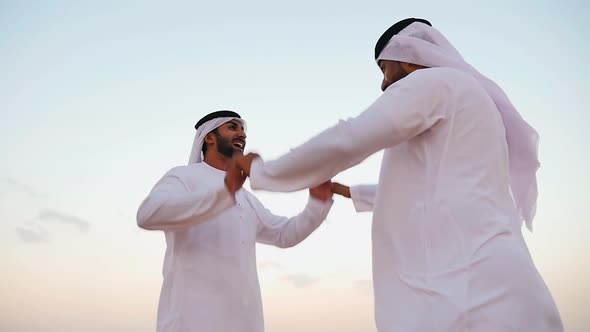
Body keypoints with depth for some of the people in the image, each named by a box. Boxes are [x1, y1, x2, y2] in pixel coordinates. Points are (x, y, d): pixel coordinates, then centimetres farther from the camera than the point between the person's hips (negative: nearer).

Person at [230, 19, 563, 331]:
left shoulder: (433, 81, 0)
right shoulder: (470, 102, 29)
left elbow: (342, 143, -10)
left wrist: (262, 172, 7)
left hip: (467, 291, -10)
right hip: (483, 291, 10)